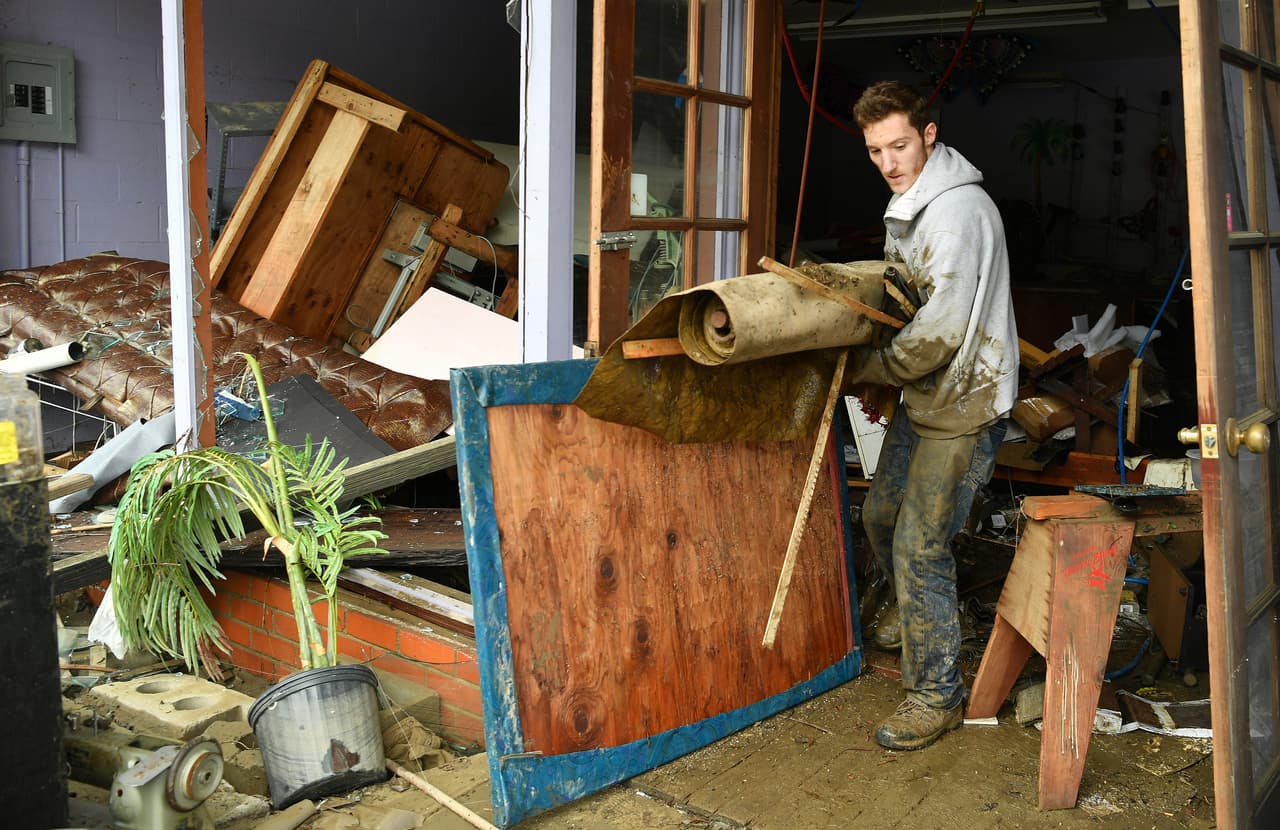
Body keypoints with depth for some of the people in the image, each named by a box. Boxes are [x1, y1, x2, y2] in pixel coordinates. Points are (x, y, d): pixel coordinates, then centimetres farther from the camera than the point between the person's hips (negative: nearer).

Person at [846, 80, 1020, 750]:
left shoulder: (957, 211, -22)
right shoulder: (908, 204, 11)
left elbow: (940, 331, -26)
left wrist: (864, 367, -14)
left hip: (964, 402, -10)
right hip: (923, 395, 10)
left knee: (919, 546, -8)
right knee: (881, 514, 20)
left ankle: (937, 694, 6)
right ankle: (920, 621, 44)